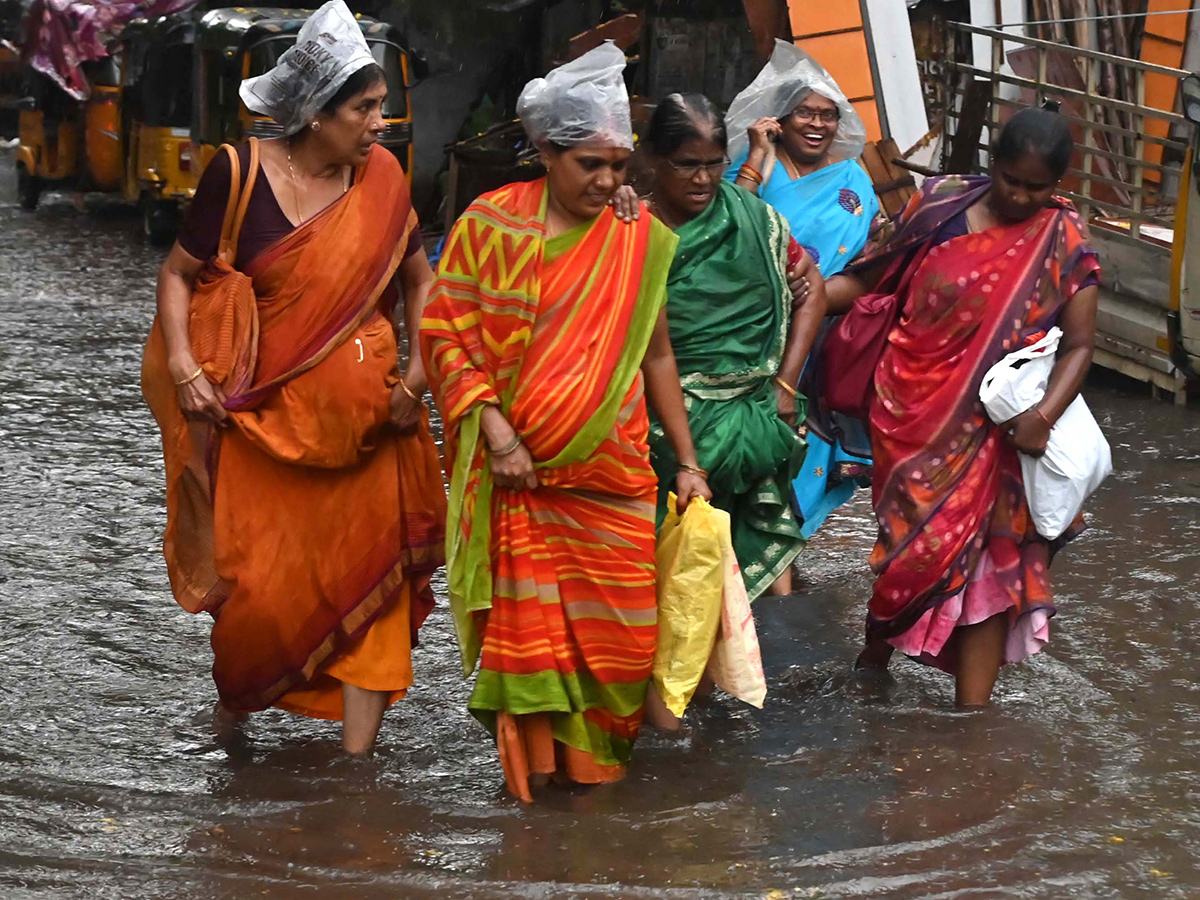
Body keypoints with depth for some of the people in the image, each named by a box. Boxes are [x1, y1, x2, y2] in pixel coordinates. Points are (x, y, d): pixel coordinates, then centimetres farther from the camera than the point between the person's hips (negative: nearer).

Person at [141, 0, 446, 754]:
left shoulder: (381, 177, -1)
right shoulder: (241, 174, -10)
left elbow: (420, 280, 10)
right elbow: (180, 273, -1)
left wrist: (418, 374, -2)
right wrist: (183, 365, -15)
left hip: (361, 419, 2)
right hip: (263, 413, -2)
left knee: (368, 581, 1)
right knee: (257, 580, 2)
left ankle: (356, 761, 8)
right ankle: (233, 700, 33)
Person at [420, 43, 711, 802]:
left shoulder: (640, 240, 3)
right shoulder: (491, 223, -3)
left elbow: (657, 355, 8)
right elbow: (448, 332, -3)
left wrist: (688, 462, 7)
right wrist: (495, 429, -13)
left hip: (610, 475, 2)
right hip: (517, 469, -2)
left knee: (616, 625, 3)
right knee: (525, 619, 3)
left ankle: (597, 754, 23)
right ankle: (532, 760, 17)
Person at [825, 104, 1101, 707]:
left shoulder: (1062, 241, -4)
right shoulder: (941, 204, -1)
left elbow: (1079, 344, -6)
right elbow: (871, 278, 3)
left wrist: (1043, 416, -22)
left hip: (989, 431, -1)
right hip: (909, 414, 1)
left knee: (984, 560, -2)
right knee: (907, 543, 6)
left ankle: (971, 713, 3)